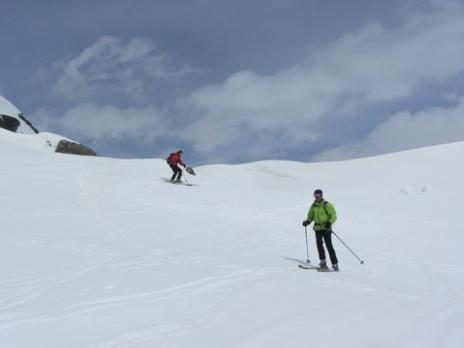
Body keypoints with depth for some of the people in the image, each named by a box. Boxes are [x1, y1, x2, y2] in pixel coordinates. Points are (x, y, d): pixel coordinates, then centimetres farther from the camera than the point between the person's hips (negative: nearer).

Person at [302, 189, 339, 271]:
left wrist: (329, 222, -22)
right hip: (318, 228, 5)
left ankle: (335, 264, -4)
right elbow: (310, 216, 22)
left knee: (329, 245, -9)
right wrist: (307, 221, 2)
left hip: (326, 228, -4)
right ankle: (323, 262, -1)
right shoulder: (313, 206, 11)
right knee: (319, 244, -10)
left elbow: (333, 216, -5)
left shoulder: (327, 205, -6)